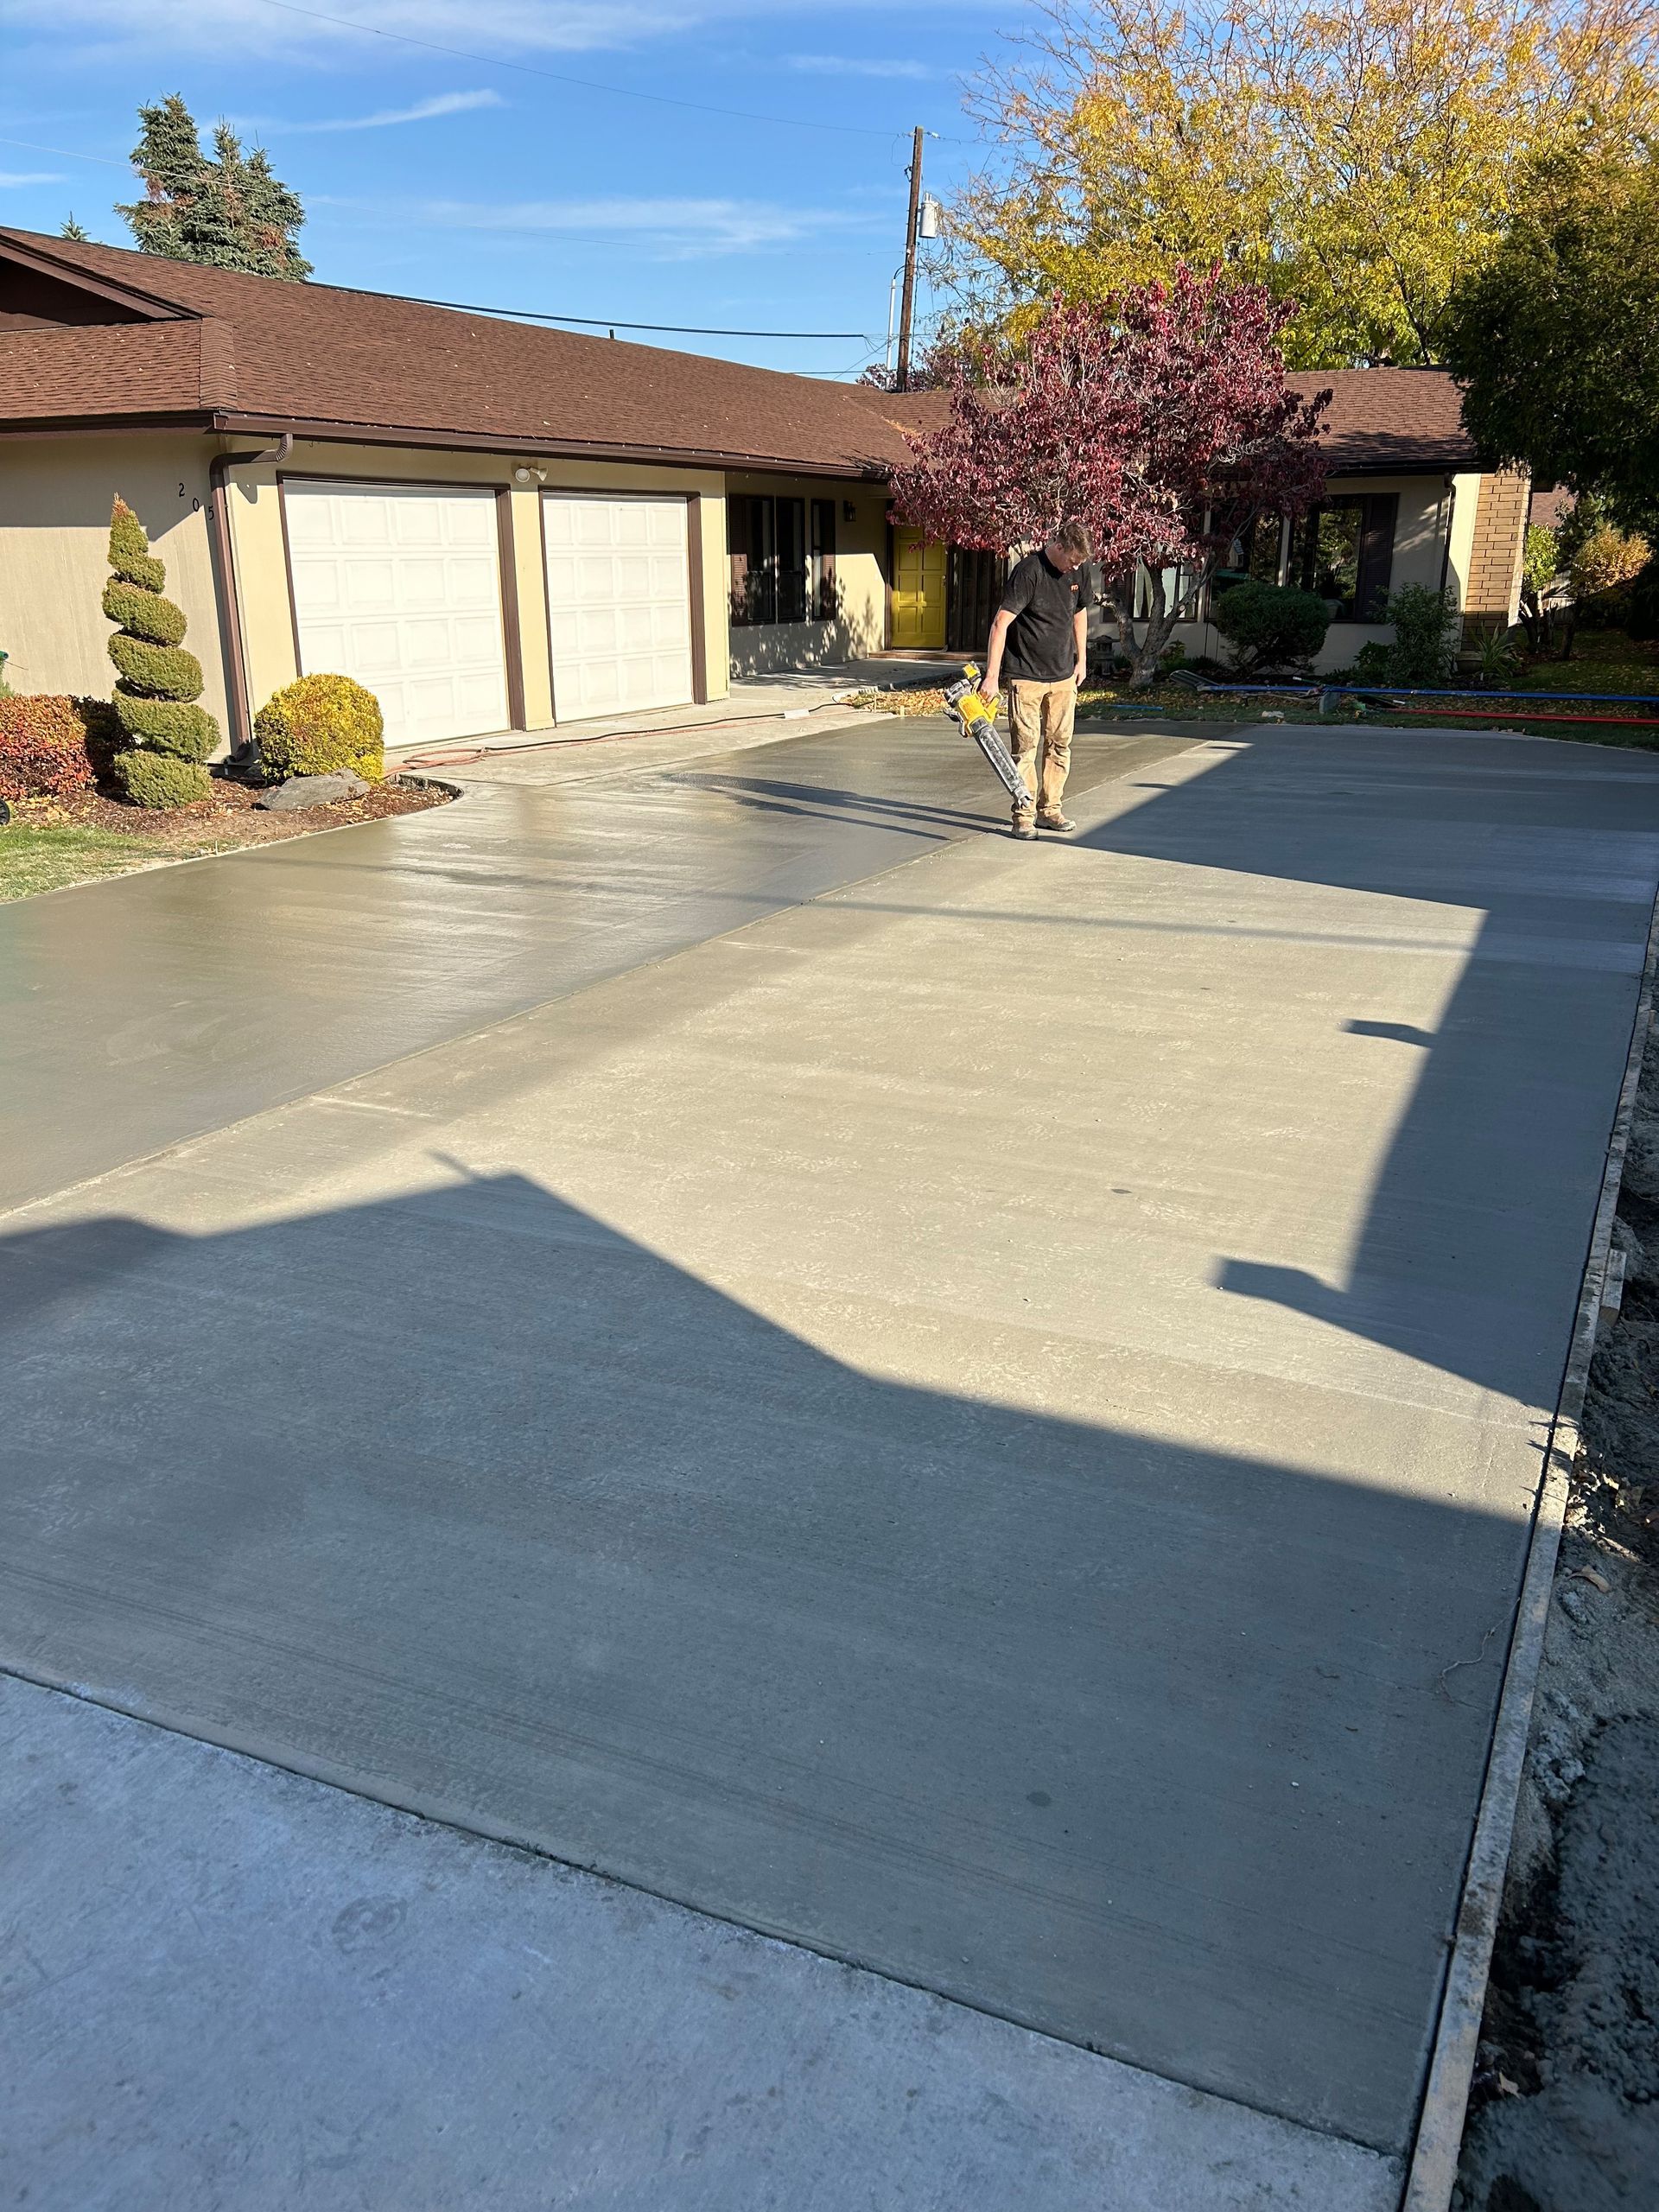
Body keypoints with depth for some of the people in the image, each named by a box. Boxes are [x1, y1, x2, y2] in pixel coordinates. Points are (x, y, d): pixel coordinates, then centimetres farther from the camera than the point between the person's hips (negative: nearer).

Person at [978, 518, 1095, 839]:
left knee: (1060, 743, 8)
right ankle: (1024, 815, 1)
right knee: (1025, 746, -4)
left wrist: (1081, 659, 21)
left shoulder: (1077, 573, 4)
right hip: (1026, 677, -6)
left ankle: (1050, 809, 17)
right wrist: (992, 676, -26)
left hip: (1063, 676, 6)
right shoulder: (1028, 571, -17)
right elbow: (1001, 624, -21)